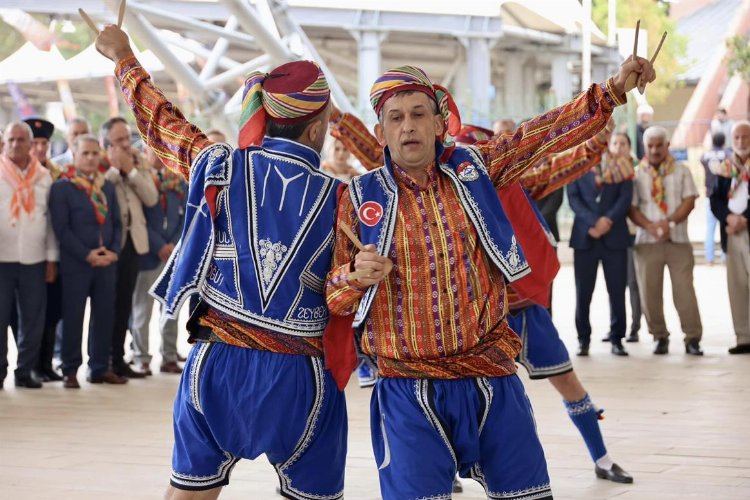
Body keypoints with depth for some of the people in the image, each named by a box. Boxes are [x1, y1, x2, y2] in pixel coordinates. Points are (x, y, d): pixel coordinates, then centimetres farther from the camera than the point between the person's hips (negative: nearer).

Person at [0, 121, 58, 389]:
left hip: (34, 260, 3)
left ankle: (25, 371, 14)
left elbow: (51, 219, 10)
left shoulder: (44, 176, 9)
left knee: (33, 319, 4)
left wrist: (52, 258, 6)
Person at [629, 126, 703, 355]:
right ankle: (660, 337, 12)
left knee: (684, 290, -7)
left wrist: (670, 222, -14)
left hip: (678, 240, 0)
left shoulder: (681, 171, 8)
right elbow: (631, 208, 0)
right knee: (649, 292, 0)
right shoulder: (636, 174, 6)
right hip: (647, 241, 1)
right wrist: (650, 226, -16)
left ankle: (693, 339, -2)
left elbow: (689, 201, 0)